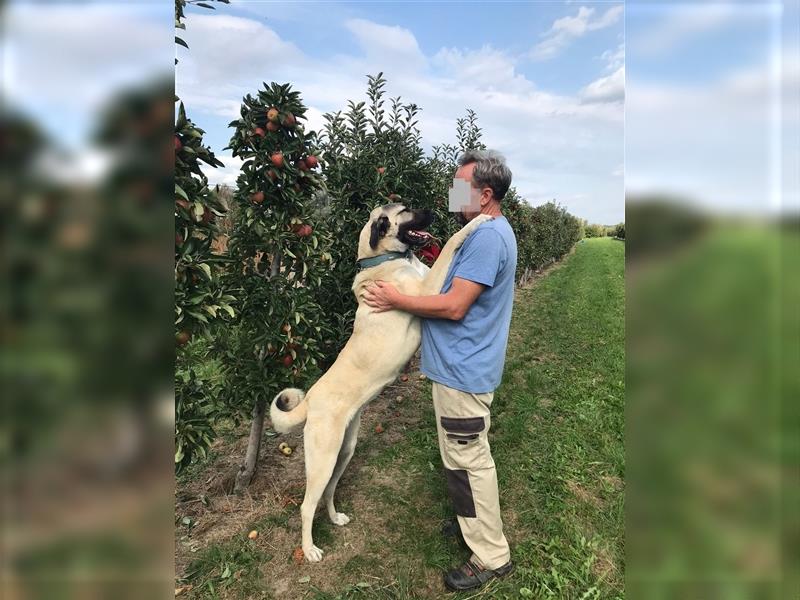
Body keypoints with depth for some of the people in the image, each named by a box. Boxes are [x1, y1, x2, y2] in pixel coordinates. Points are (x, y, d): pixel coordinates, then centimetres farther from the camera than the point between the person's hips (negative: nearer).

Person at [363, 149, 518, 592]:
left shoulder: (487, 237, -21)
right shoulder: (490, 232, 13)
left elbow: (454, 307, -25)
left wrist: (396, 300, -16)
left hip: (461, 370, -10)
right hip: (463, 365, 11)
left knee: (468, 461, 2)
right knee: (469, 457, 23)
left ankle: (491, 556, 19)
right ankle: (476, 522, 42)